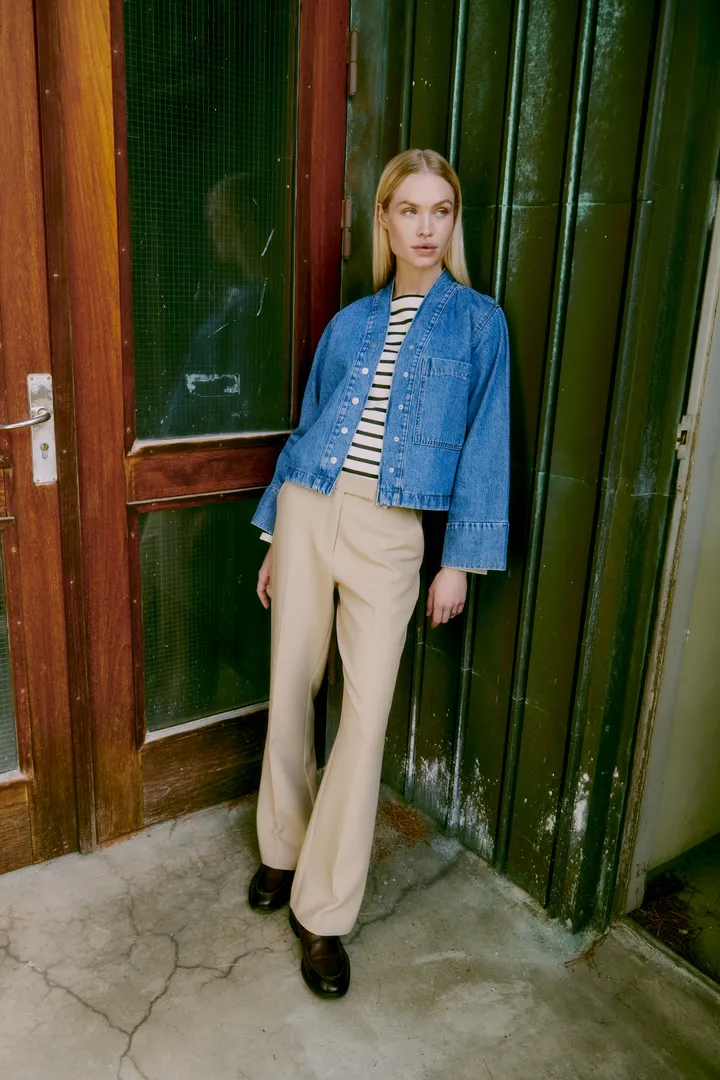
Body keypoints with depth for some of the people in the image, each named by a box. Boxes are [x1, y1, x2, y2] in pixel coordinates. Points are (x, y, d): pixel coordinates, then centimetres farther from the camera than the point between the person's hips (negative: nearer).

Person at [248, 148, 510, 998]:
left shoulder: (478, 321, 5)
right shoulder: (350, 322, 12)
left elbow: (483, 446, 2)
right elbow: (308, 428, 15)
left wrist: (460, 560, -3)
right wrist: (277, 539, 13)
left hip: (389, 529, -3)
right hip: (309, 510, 3)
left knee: (366, 713, -4)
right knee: (289, 690, 9)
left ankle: (323, 911, 12)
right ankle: (284, 849, 32)